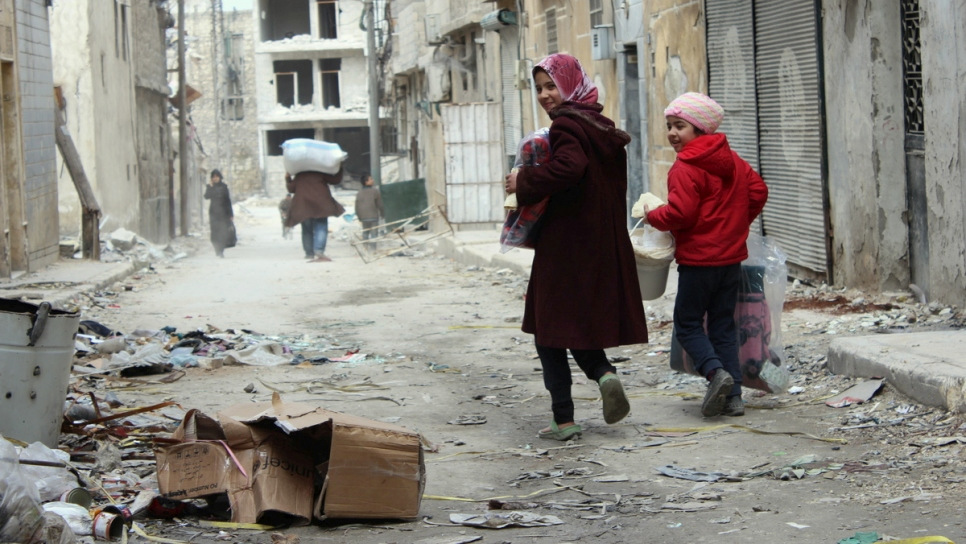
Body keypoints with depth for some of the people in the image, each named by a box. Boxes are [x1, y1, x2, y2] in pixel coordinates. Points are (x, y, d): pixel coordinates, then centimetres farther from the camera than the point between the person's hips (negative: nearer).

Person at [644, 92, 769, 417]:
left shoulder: (685, 169, -15)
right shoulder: (733, 161, 9)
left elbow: (680, 213, -21)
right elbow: (758, 192, 11)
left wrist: (652, 216, -3)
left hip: (699, 259, -7)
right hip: (732, 256, 7)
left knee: (687, 323, 4)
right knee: (723, 325, 11)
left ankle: (715, 371, -18)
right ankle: (733, 395, 6)